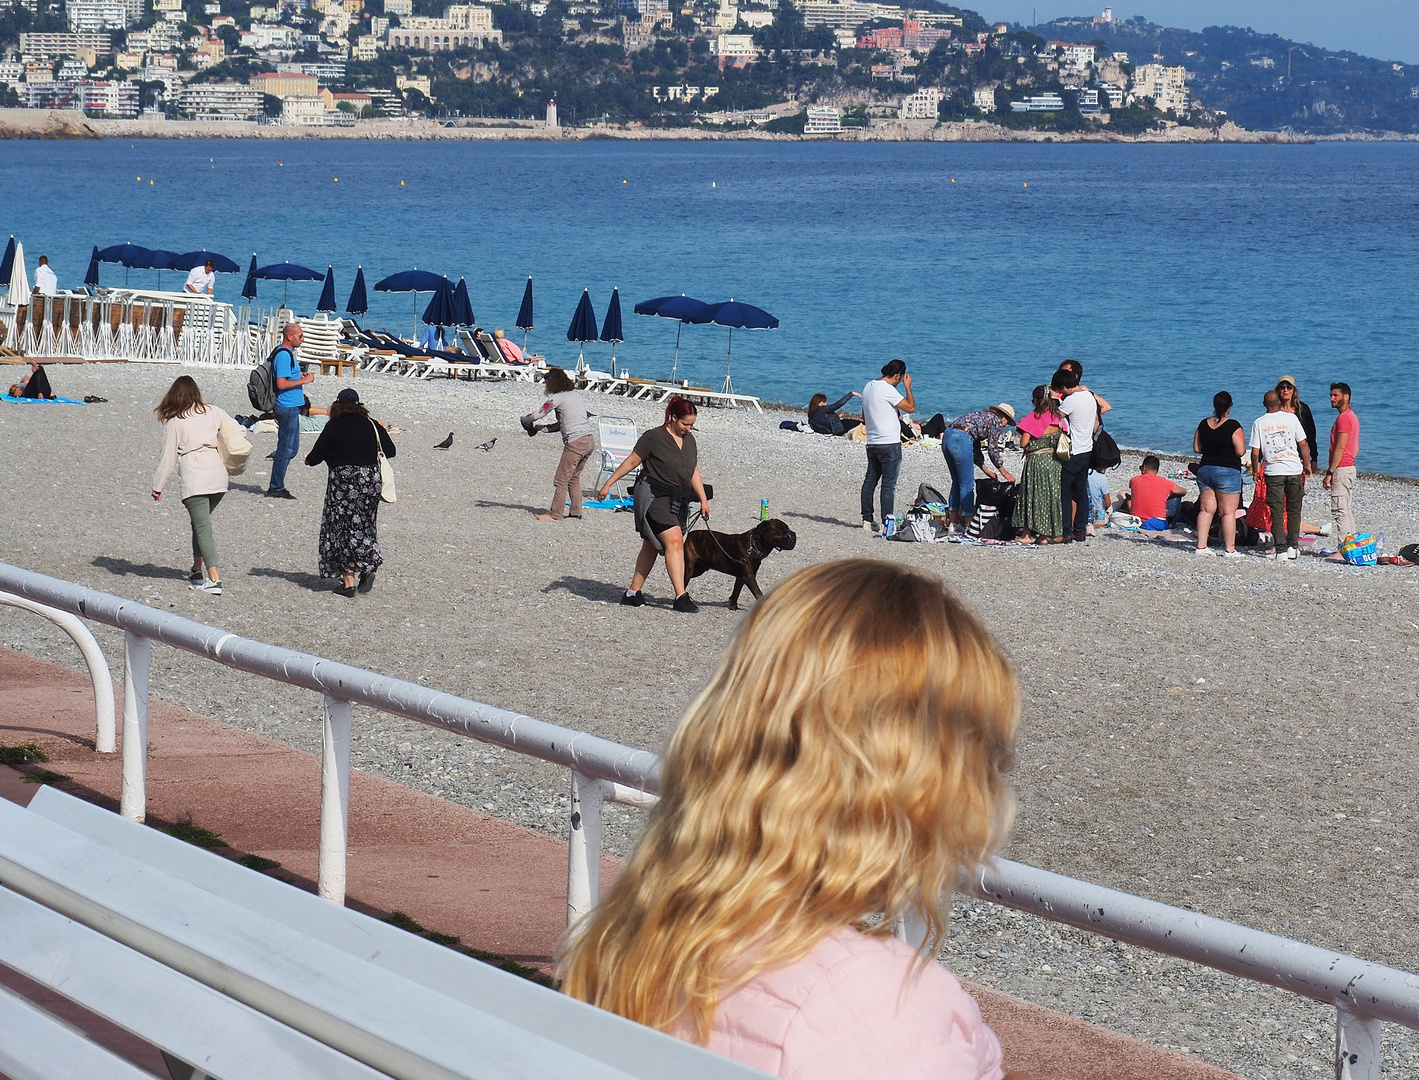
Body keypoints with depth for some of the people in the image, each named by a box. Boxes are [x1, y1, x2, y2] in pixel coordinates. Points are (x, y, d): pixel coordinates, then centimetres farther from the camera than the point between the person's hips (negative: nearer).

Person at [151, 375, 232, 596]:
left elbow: (168, 458, 1)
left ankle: (214, 580, -18)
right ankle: (196, 570, 27)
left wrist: (158, 487, 10)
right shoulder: (212, 412, 9)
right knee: (201, 523, 22)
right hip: (218, 476, 4)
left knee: (202, 528, -7)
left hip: (193, 480, -4)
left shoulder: (174, 421, 1)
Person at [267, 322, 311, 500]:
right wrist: (304, 380, -18)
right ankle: (276, 488, 1)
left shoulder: (287, 353, 15)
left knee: (292, 447, 15)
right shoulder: (284, 355, -18)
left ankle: (277, 486, 19)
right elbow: (281, 384, -24)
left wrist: (299, 376, 16)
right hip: (288, 407, -11)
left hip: (291, 407, 11)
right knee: (285, 448, -5)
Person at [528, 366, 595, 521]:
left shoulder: (557, 398, -6)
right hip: (590, 440, 8)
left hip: (575, 443, -8)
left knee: (561, 479, -2)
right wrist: (544, 428, 22)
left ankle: (555, 514, 1)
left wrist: (524, 419, 18)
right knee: (574, 477, 18)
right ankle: (576, 512, 19)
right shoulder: (576, 394, 17)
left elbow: (537, 415, -3)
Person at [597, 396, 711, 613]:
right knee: (674, 541, -18)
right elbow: (631, 461, -4)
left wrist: (703, 500, 19)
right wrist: (608, 484, -3)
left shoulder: (689, 440, 13)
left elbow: (694, 472, 21)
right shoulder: (654, 437, -8)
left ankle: (633, 593, 16)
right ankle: (681, 596, -21)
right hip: (655, 496, -7)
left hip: (678, 501, 7)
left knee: (651, 546, 10)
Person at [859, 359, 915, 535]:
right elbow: (910, 407, -13)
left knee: (870, 481, 12)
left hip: (872, 443, 8)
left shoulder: (868, 387, 12)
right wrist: (907, 387, -2)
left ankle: (867, 520, 15)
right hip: (889, 444, -8)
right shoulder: (887, 389, -15)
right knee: (889, 484, -6)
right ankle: (887, 522, -9)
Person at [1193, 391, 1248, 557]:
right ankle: (1229, 549, 3)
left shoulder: (1203, 424, 3)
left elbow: (1196, 449, 9)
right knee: (1228, 512, 0)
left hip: (1205, 469, 5)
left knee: (1206, 509, 11)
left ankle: (1201, 546, 10)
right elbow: (1240, 451, -17)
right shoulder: (1233, 426, -14)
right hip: (1228, 472, -5)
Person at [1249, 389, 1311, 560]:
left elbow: (1255, 452, -3)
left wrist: (1256, 471, 11)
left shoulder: (1259, 423, -2)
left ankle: (1280, 549, -2)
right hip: (1294, 469, 1)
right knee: (1294, 510, 12)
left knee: (1276, 512, 3)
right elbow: (1303, 444, 0)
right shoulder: (1291, 418, -2)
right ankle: (1293, 546, 12)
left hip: (1273, 471, -1)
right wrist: (1307, 464, 12)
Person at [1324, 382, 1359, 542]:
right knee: (1346, 510, 13)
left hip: (1341, 469, -11)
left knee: (1339, 510, -11)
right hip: (1350, 467, 11)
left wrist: (1329, 473, -20)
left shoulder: (1344, 417, -14)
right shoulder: (1353, 416, 18)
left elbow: (1340, 448, -20)